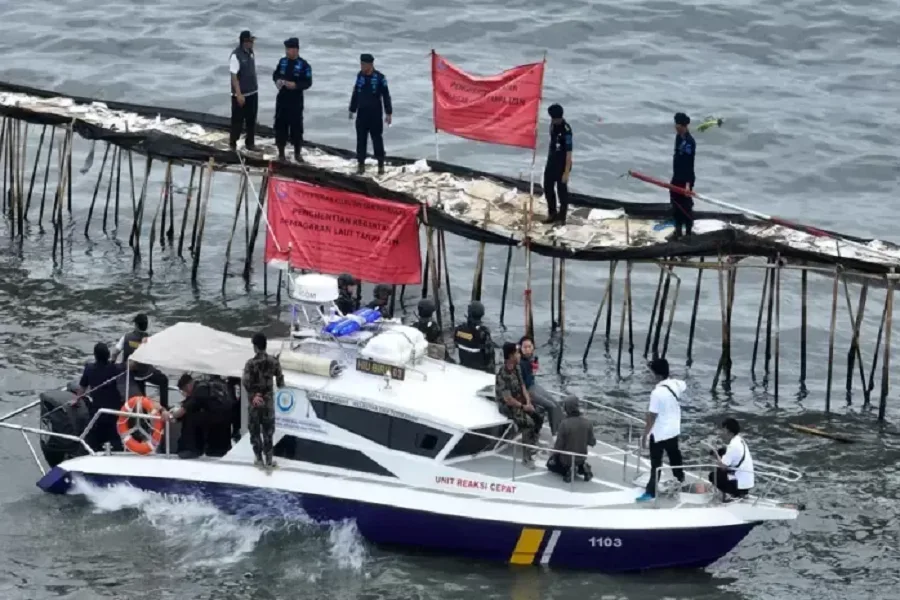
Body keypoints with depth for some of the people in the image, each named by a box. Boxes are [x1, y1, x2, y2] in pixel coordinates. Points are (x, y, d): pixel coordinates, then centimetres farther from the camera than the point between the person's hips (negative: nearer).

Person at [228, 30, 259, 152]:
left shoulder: (251, 53, 5)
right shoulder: (236, 55, -18)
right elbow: (234, 76, -20)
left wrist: (255, 87, 17)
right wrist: (239, 94, -22)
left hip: (253, 92, 7)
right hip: (241, 94, -7)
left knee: (251, 119, 13)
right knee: (238, 120, 2)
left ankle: (250, 142, 24)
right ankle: (233, 143, 14)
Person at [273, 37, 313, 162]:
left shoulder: (304, 65, -9)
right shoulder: (282, 62, 5)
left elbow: (308, 83, -8)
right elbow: (275, 74, 16)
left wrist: (296, 85, -23)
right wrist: (277, 80, -6)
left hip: (296, 101, -4)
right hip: (282, 99, 4)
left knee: (296, 126, 2)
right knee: (280, 124, 6)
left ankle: (297, 153, 14)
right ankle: (281, 152, 17)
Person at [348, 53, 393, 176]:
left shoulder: (379, 77, -10)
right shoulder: (360, 76, 5)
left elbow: (386, 96, -7)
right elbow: (355, 94, 15)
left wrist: (388, 113, -7)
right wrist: (352, 109, 18)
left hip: (375, 113, -4)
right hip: (362, 113, 4)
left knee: (377, 139, 2)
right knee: (361, 139, 5)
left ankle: (381, 165, 10)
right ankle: (361, 164, 11)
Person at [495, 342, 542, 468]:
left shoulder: (516, 369, 2)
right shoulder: (503, 375, -27)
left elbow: (522, 387, 10)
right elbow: (508, 399, -26)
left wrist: (528, 402, -6)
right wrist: (523, 407, -16)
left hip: (520, 402, 9)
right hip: (507, 406, -9)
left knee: (538, 418, -4)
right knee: (529, 423, -24)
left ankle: (531, 447, 14)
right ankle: (526, 458, -17)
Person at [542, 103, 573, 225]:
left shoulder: (566, 130, -26)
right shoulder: (553, 124, -1)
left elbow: (569, 152, -24)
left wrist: (566, 172, -24)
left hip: (562, 164, -8)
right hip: (551, 161, 8)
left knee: (562, 190, 4)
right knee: (548, 187, 16)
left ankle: (561, 217, 18)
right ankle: (552, 214, 33)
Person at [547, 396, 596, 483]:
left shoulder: (564, 424, -27)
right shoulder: (587, 422, -15)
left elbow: (559, 445, -18)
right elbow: (592, 442, -5)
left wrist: (553, 456, 1)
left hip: (566, 459, -4)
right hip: (582, 458, 4)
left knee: (551, 464, 26)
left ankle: (568, 470, -1)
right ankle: (582, 468, 5)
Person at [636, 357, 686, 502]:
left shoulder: (657, 392, -27)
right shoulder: (677, 384, -5)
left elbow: (652, 417, -23)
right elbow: (685, 388, 23)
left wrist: (644, 436, -15)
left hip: (659, 433, -7)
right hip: (674, 430, 7)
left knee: (656, 463, -1)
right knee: (674, 456, 27)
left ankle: (651, 492, 1)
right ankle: (680, 478, 47)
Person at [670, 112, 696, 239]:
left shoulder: (689, 142, -21)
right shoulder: (678, 137, 6)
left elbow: (689, 163, -24)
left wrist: (688, 183, -26)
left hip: (685, 179, -9)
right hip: (677, 177, 9)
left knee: (686, 206, -1)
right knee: (676, 205, 16)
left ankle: (688, 233, 8)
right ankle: (678, 231, 28)